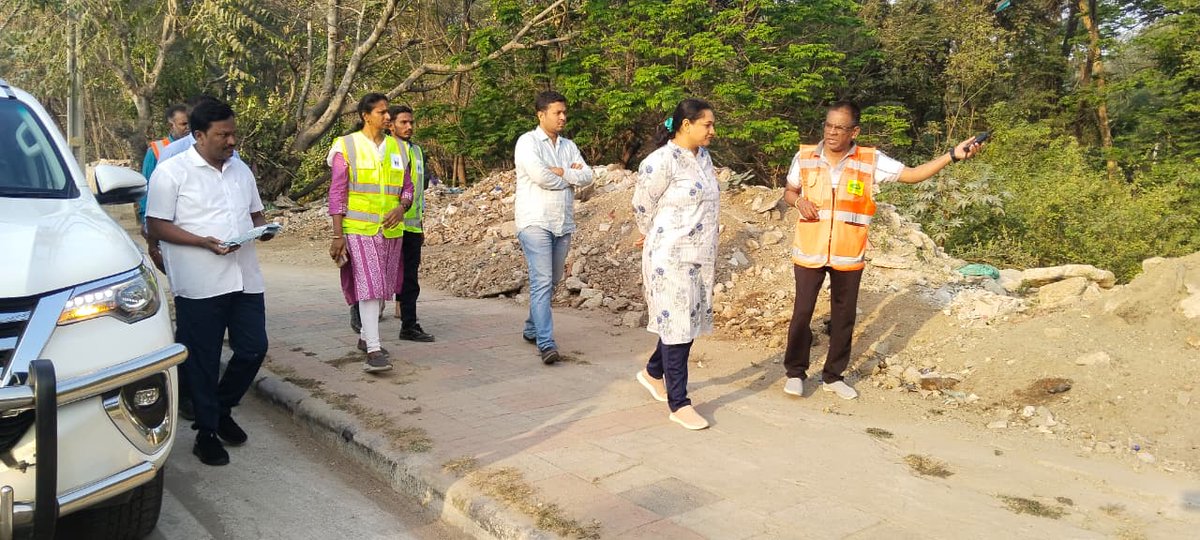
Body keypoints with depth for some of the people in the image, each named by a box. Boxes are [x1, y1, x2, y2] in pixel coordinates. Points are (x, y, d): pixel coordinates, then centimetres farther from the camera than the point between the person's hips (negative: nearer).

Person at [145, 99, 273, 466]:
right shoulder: (171, 173, -5)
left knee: (253, 349, 7)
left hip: (245, 279, 6)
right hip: (200, 284, -5)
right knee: (203, 359, 4)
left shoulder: (241, 170, 14)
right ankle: (207, 432, 18)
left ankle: (222, 409, 31)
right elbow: (157, 225, -8)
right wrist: (205, 242, -21)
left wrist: (262, 228, -1)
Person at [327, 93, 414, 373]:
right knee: (368, 285, -12)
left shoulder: (398, 147, 9)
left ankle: (366, 336, 30)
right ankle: (373, 350, -12)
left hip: (391, 229, 5)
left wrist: (401, 207, -9)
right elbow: (337, 193, -4)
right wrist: (337, 235, -10)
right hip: (359, 229, -5)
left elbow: (407, 187, 14)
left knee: (382, 287, 12)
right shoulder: (347, 146, -3)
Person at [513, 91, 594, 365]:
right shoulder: (527, 142, -4)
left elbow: (587, 177, 4)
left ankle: (532, 329, 30)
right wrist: (572, 177, -3)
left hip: (563, 223, 7)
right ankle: (546, 343, -15)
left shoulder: (568, 145, 15)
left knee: (552, 280, 13)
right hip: (535, 221, -7)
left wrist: (561, 172, -12)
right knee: (542, 281, -13)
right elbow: (540, 175, -18)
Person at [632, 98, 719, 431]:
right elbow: (642, 208, -7)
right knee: (678, 325, -3)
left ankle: (653, 373, 38)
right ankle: (679, 404, 6)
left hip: (701, 257, 8)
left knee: (690, 321, 16)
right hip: (671, 257, -8)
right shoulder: (661, 162, -17)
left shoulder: (703, 156, 9)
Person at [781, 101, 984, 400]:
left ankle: (833, 376, 29)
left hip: (848, 256, 1)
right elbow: (789, 192, 11)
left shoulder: (870, 161, -5)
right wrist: (800, 201, -12)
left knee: (844, 316, 12)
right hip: (809, 252, -1)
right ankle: (795, 372, 24)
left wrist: (952, 155, -15)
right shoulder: (805, 157, -4)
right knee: (802, 312, 5)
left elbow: (912, 174, -5)